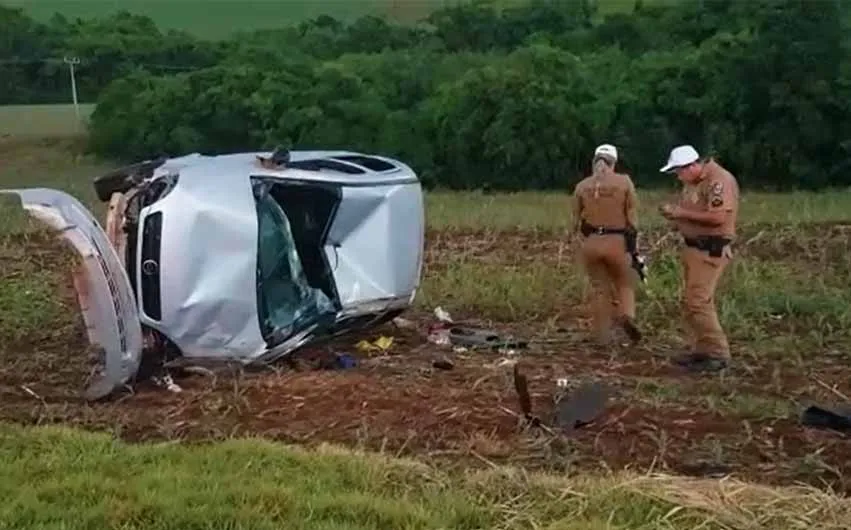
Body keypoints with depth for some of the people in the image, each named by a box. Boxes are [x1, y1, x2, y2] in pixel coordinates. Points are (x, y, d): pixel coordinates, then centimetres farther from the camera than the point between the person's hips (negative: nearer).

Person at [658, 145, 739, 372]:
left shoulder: (719, 180, -17)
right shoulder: (693, 182, 12)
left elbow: (718, 217, -27)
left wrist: (682, 213, -19)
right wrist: (674, 212, 3)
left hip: (710, 250, -10)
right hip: (693, 247, 10)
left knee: (697, 301, -13)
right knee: (693, 301, 13)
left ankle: (717, 354, -5)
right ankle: (702, 350, 22)